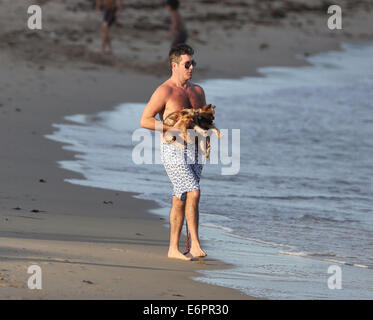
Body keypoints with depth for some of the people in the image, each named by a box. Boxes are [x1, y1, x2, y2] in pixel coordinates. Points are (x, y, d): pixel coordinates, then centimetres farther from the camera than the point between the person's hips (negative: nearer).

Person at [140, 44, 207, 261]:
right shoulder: (164, 91, -7)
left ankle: (174, 249, 15)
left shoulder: (198, 91, 14)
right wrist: (175, 128, -16)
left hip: (194, 150, 6)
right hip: (173, 150, -6)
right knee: (193, 192, -19)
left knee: (181, 200, 9)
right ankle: (195, 244, -16)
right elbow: (145, 120, -9)